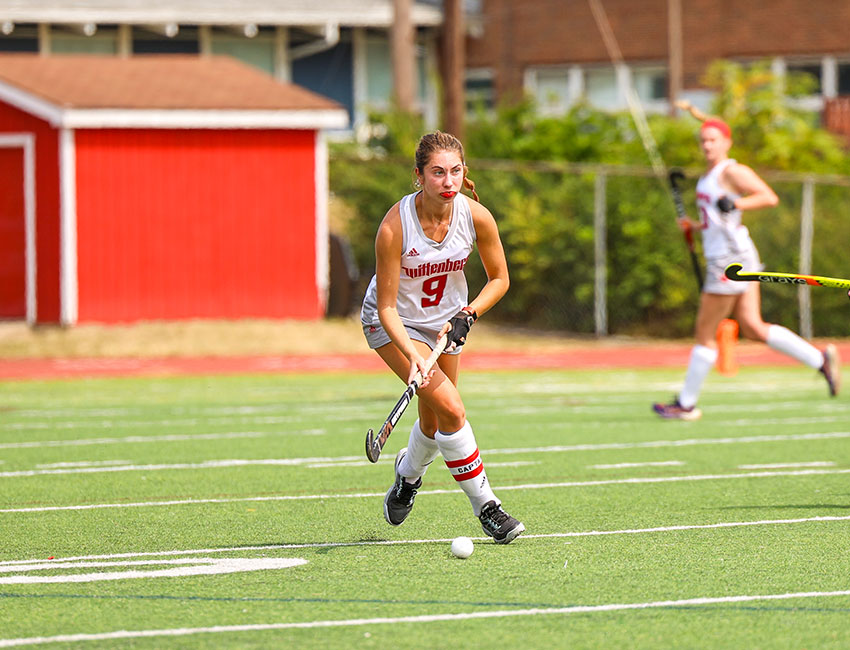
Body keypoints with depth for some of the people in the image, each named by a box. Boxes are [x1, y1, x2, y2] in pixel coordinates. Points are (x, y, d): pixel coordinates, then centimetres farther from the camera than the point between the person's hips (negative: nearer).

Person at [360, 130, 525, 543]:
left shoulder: (476, 217, -20)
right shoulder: (394, 226, -31)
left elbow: (499, 278, -3)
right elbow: (387, 307, -26)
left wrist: (467, 316, -18)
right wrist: (411, 355, -40)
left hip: (446, 319, 4)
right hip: (393, 324, -4)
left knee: (434, 422, 13)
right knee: (451, 409, -20)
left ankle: (408, 472, 49)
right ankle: (485, 508, -8)